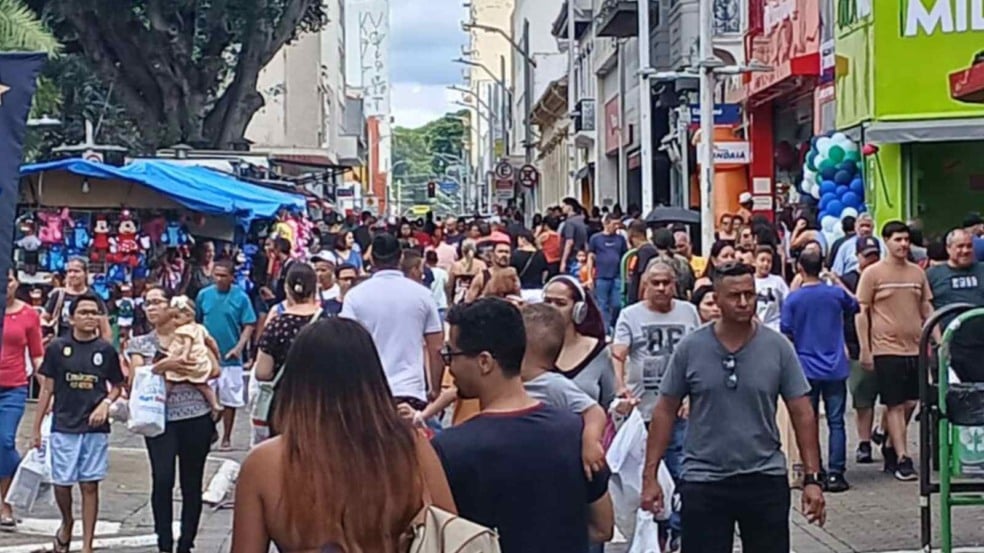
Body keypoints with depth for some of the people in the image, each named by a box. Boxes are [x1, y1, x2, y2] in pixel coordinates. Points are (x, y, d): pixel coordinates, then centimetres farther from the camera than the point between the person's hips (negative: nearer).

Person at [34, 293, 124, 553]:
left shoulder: (106, 350, 1)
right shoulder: (57, 348, -1)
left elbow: (117, 386, 12)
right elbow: (47, 389, 4)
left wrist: (106, 403, -9)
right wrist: (37, 427, 4)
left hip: (95, 427, 0)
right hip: (63, 427, 0)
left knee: (90, 485, 2)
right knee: (61, 482, 2)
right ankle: (67, 522, 32)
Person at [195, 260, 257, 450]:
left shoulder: (241, 297, -6)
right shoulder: (204, 295, 1)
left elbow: (249, 325, -6)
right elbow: (196, 322, 8)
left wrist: (239, 347, -16)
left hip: (230, 358, -1)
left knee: (229, 399, 7)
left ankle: (227, 438, 18)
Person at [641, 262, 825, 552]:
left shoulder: (778, 347, -2)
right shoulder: (690, 348, -3)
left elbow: (802, 414, 1)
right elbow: (665, 412, 2)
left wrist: (812, 478, -5)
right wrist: (650, 475, -2)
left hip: (765, 478, 1)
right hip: (702, 481, -1)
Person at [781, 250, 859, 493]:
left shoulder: (793, 299, -6)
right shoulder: (836, 293, -2)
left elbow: (786, 334, -4)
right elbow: (854, 307, 20)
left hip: (806, 370, -1)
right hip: (835, 368, 1)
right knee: (836, 422, 4)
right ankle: (835, 473, 0)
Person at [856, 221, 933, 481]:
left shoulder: (917, 272, 11)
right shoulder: (873, 273, -3)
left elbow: (927, 309, 17)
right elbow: (861, 313, -2)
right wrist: (865, 350, -7)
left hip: (915, 348, 5)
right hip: (887, 349, -5)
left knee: (910, 403, 8)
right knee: (896, 405, -4)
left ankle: (891, 448, 27)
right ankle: (902, 459, -2)